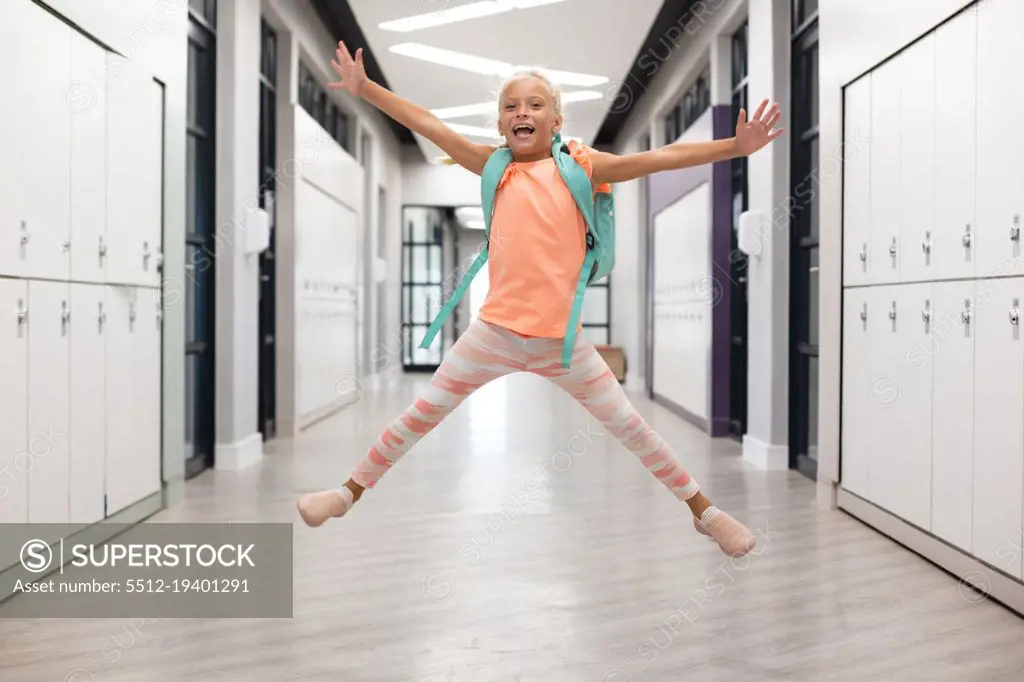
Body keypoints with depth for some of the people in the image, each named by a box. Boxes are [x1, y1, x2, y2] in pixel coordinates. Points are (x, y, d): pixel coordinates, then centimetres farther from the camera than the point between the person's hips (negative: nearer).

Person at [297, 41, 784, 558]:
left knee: (631, 427, 8)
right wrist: (364, 88, 5)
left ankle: (704, 511, 26)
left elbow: (662, 158, -2)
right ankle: (350, 492, 27)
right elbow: (427, 126, 6)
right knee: (421, 415, 7)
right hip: (494, 332, 1)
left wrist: (735, 146, -8)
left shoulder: (580, 166, 2)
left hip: (563, 338, -1)